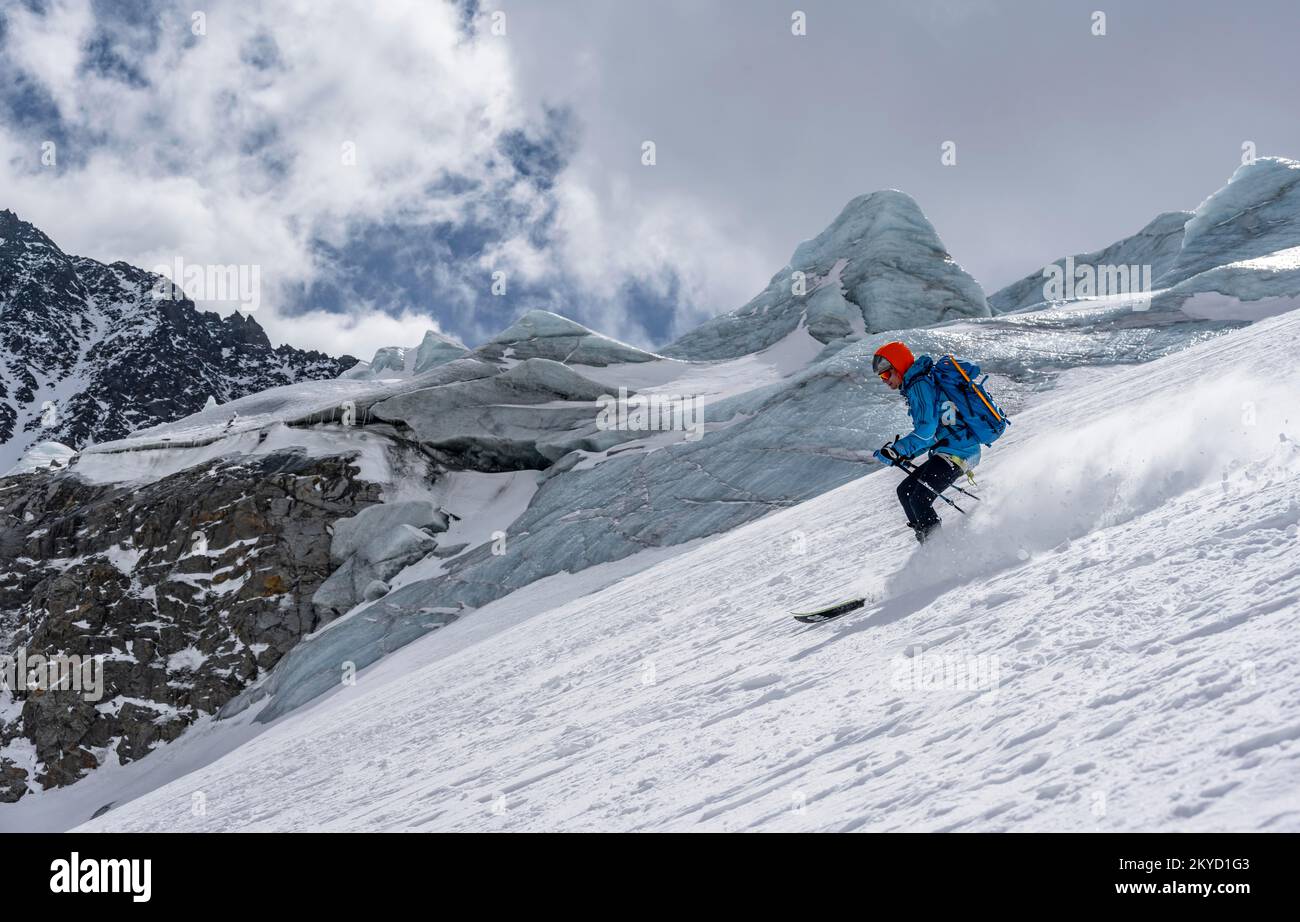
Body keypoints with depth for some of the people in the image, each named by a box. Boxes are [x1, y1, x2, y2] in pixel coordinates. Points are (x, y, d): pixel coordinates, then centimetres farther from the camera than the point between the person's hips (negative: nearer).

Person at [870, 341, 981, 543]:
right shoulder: (919, 384, 20)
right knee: (905, 491, 11)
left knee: (919, 500, -17)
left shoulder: (920, 384, -12)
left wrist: (896, 450, -19)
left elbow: (926, 429, -21)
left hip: (957, 451, -11)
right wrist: (905, 454, 15)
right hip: (948, 451, 11)